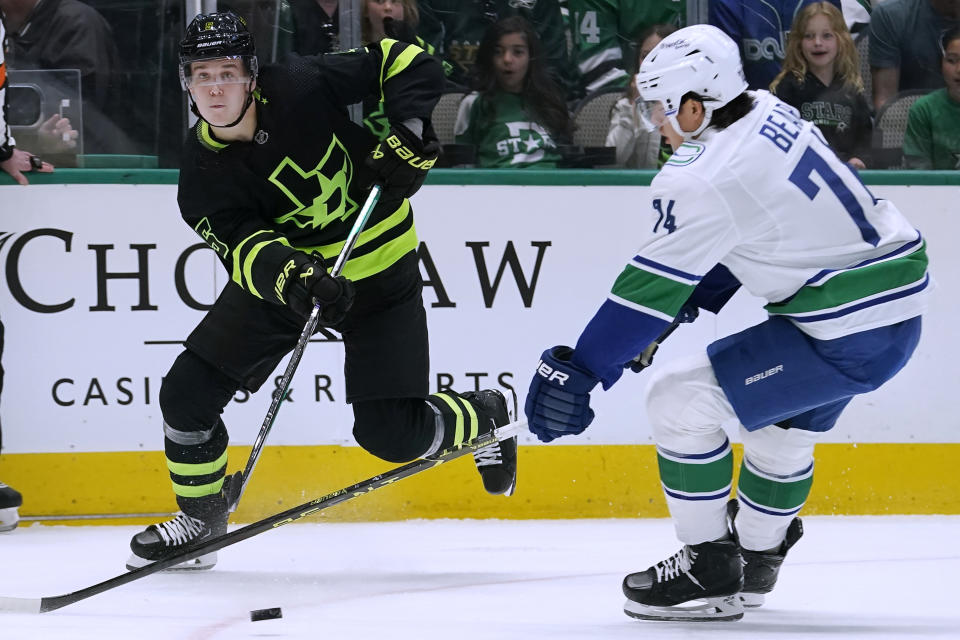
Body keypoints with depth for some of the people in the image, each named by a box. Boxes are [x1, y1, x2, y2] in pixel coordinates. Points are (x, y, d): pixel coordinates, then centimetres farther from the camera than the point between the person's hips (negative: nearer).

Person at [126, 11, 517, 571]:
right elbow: (244, 246, -25)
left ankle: (484, 417, 23)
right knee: (188, 394, -4)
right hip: (280, 272, 4)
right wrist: (292, 277, -45)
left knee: (390, 434, -10)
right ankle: (202, 515, 21)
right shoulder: (203, 172, -13)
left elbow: (408, 64, -14)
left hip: (378, 272, -4)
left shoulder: (303, 88, -23)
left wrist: (409, 133, -28)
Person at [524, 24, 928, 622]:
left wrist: (577, 369, -9)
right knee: (783, 422, 31)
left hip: (845, 337, -10)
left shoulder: (702, 181, -19)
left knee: (680, 398, -3)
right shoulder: (769, 113, 7)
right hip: (902, 308, 10)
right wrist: (690, 304, 21)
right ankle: (755, 559, 47)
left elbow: (651, 287, -16)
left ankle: (709, 571, 5)